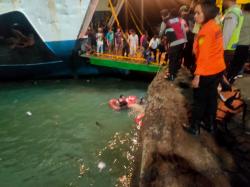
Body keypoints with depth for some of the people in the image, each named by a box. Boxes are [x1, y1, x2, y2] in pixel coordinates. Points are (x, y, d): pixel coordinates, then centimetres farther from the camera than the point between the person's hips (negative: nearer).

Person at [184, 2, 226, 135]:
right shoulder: (216, 26, 7)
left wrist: (197, 75, -20)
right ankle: (210, 124, 33)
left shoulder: (205, 30, -19)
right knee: (212, 98, 19)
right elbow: (214, 51, 8)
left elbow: (203, 55, -22)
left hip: (207, 72, -8)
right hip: (218, 69, 8)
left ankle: (194, 128, 18)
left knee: (199, 101, 5)